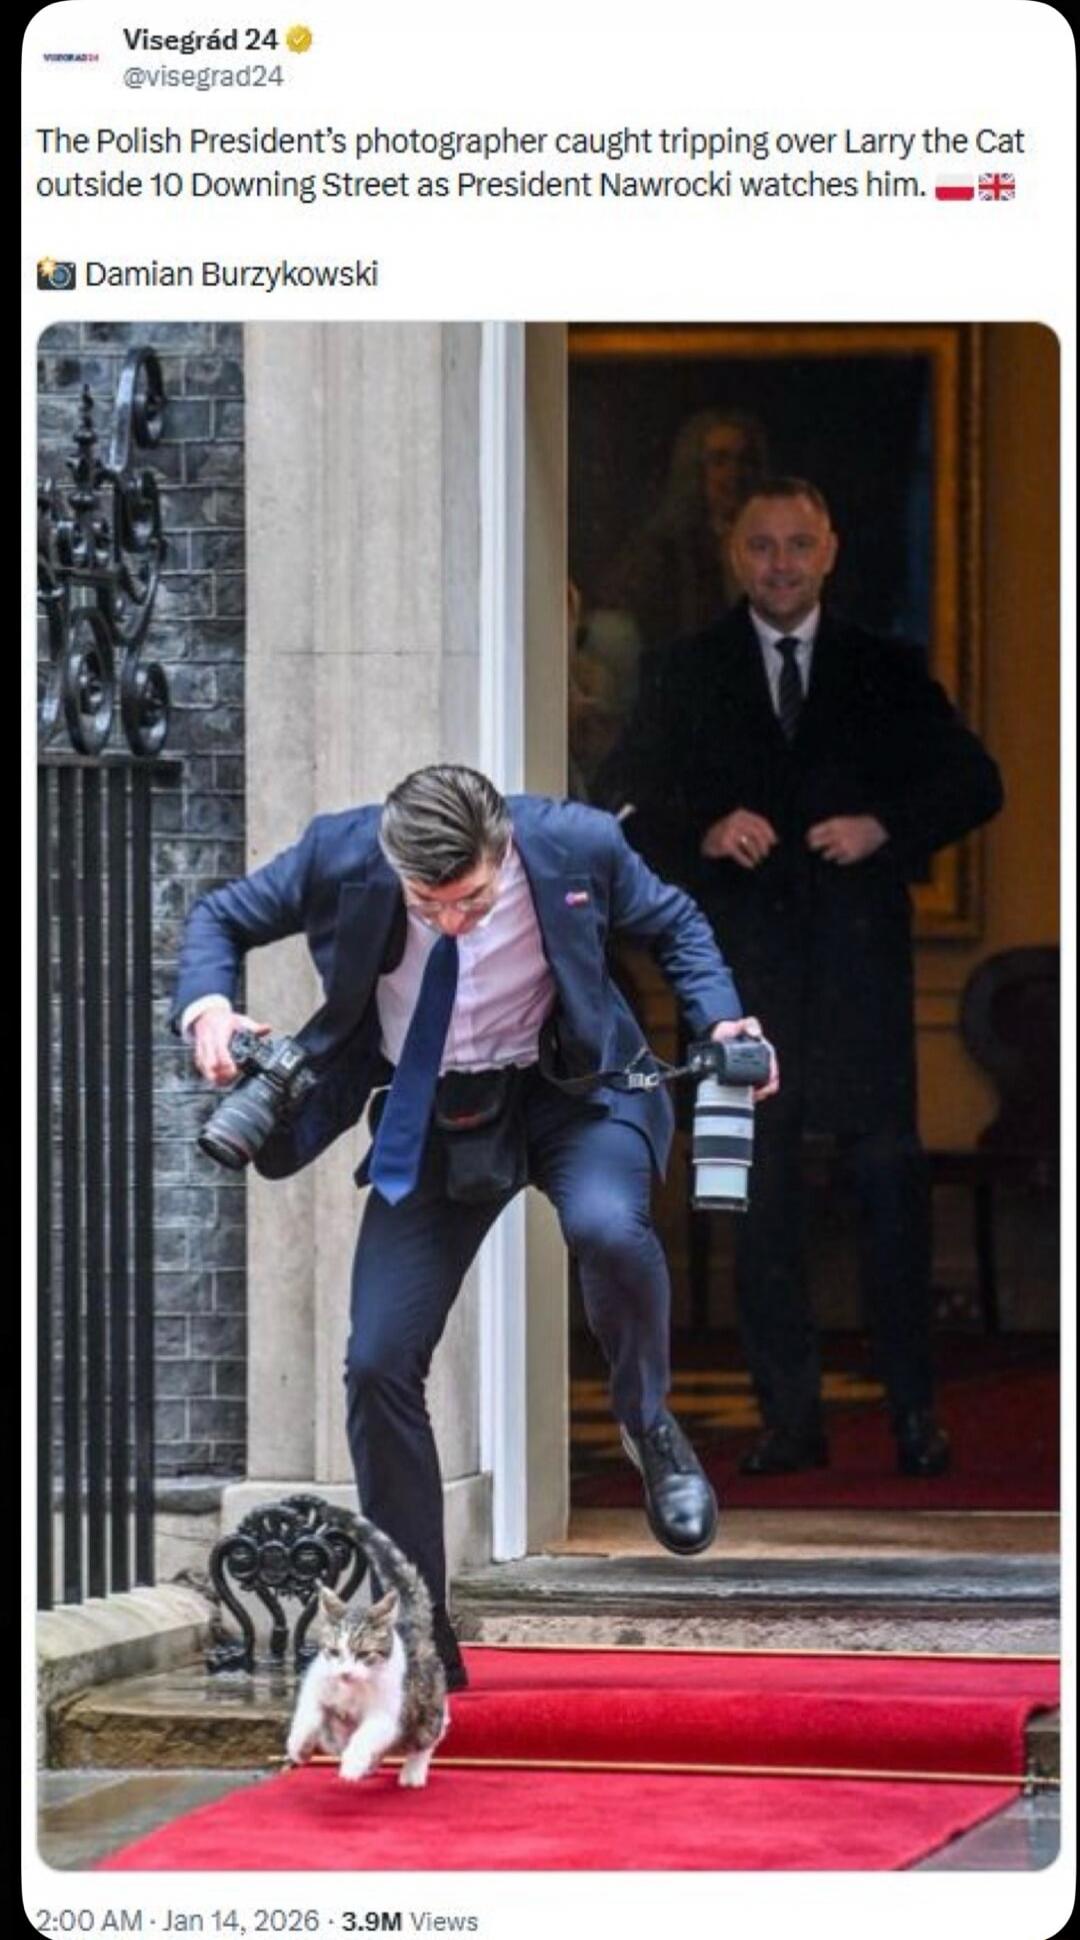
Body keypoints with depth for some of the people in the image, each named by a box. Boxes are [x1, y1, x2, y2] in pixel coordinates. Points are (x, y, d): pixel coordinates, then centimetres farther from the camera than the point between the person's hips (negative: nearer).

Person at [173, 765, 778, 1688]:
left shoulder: (576, 846, -21)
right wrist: (208, 1005, -21)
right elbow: (219, 919, -1)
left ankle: (649, 1423, -3)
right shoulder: (338, 857, -20)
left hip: (569, 1091, -2)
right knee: (379, 1366, -6)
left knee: (606, 1227, -36)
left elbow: (675, 924, 1)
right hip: (431, 1114, 2)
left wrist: (722, 1021, -14)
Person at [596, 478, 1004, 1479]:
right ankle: (788, 1415, 5)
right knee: (759, 1188, 1)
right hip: (741, 955, 1)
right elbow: (621, 797, 5)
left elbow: (974, 782, 9)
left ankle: (914, 1411, 0)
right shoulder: (685, 675, 11)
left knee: (889, 1173, -4)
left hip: (860, 954, -1)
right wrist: (703, 833, -13)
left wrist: (886, 827, -9)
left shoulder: (887, 672, 11)